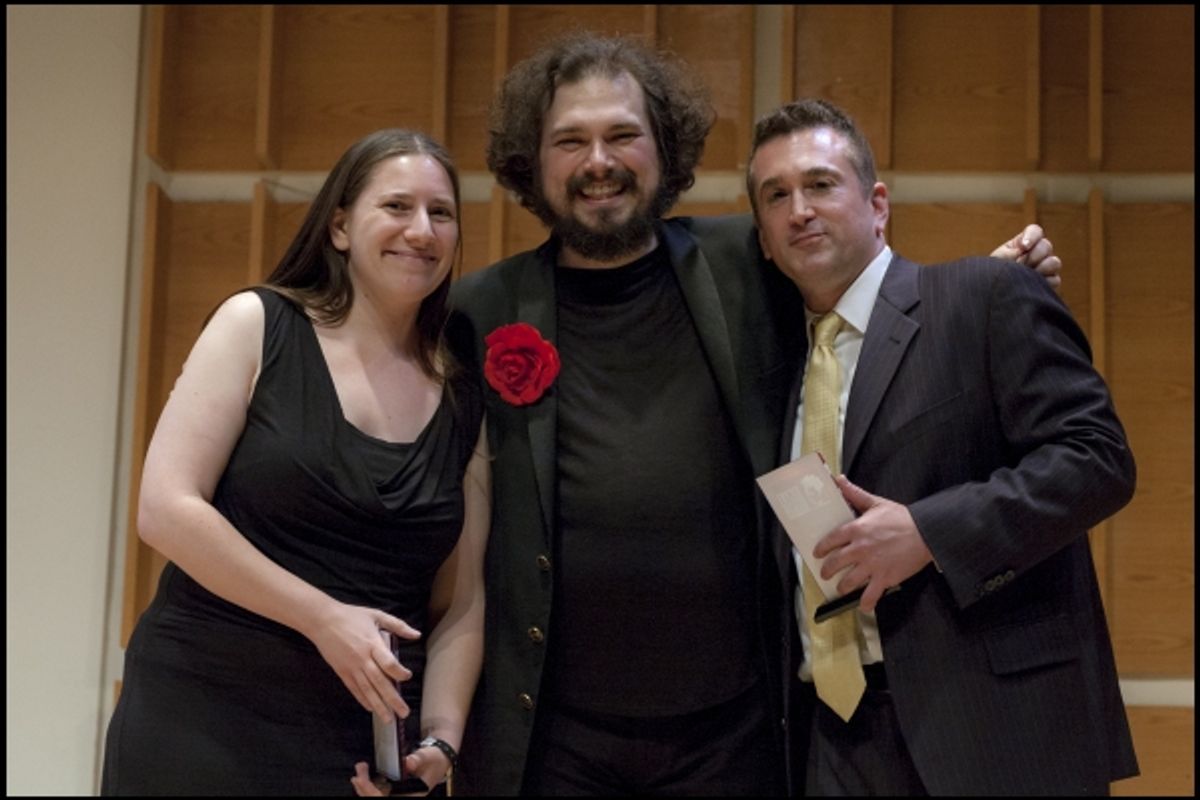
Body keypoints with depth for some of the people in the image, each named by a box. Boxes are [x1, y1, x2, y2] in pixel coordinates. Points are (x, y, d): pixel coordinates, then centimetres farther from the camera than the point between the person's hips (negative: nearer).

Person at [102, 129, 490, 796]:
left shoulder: (465, 402, 6)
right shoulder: (257, 325, -2)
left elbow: (462, 603, 7)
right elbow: (166, 509, -10)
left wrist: (441, 737, -8)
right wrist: (324, 618, -14)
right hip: (203, 718, -2)